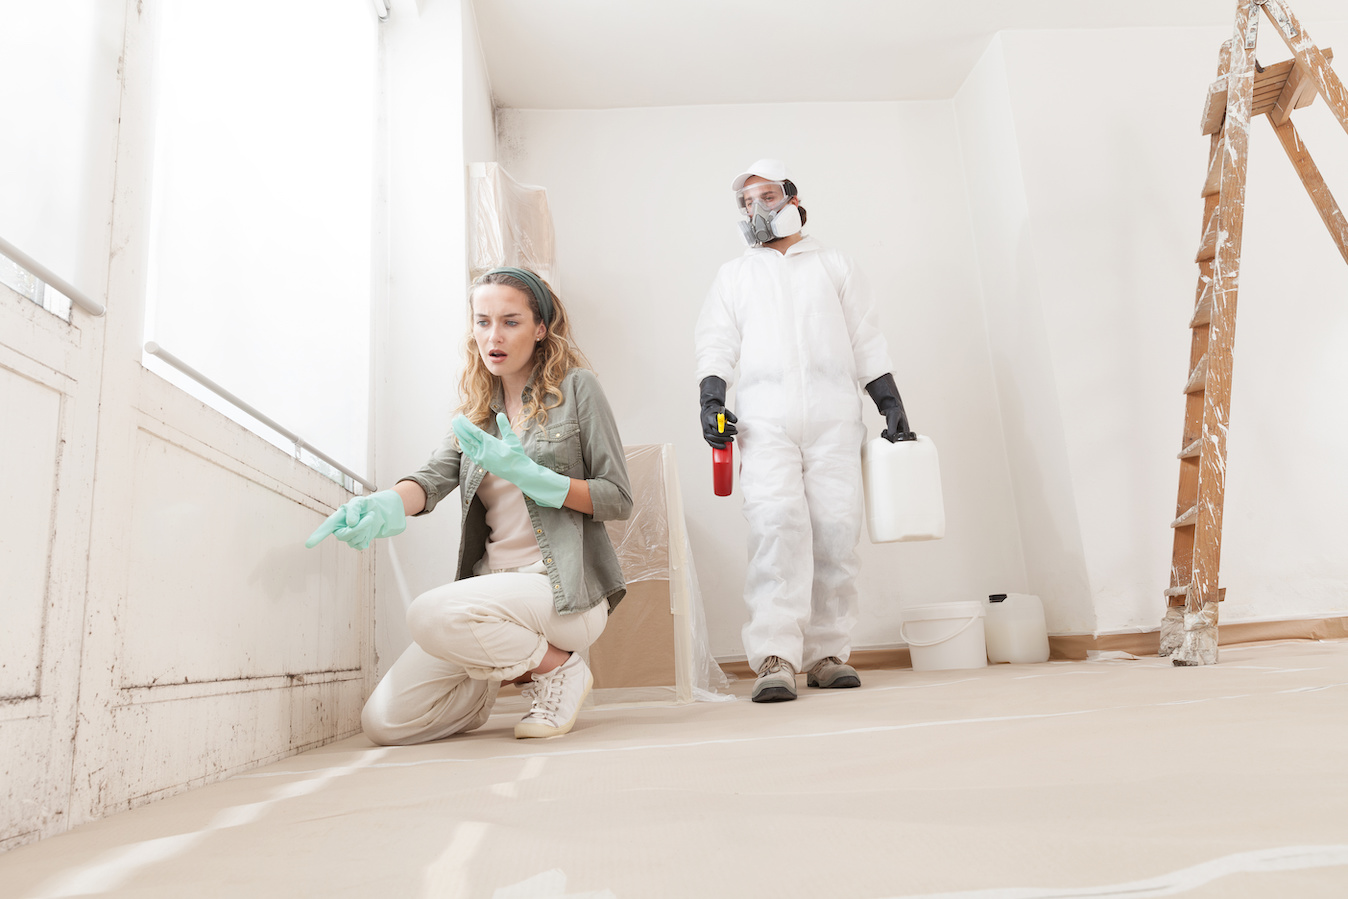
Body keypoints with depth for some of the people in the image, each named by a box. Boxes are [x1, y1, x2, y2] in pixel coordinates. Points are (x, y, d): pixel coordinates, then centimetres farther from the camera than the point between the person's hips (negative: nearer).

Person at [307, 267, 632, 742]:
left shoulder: (575, 387, 0)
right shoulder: (476, 408, 15)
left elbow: (618, 498, -4)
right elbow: (435, 476, -3)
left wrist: (530, 476, -17)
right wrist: (387, 504, -26)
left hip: (564, 589, -5)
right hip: (496, 587, 6)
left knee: (429, 614, -29)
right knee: (383, 721, -4)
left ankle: (558, 668, -5)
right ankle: (502, 673, 21)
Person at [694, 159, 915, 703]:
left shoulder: (835, 266, 23)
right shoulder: (733, 275, 24)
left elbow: (866, 342, 18)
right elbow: (717, 343, 13)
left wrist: (891, 404, 8)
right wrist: (710, 398, -5)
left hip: (833, 417, 1)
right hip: (764, 418, -1)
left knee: (836, 528, -8)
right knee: (777, 522, -19)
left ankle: (827, 653, 1)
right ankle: (775, 659, -20)